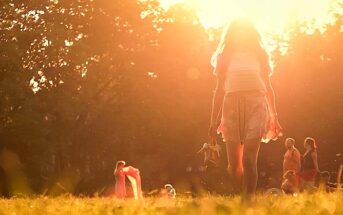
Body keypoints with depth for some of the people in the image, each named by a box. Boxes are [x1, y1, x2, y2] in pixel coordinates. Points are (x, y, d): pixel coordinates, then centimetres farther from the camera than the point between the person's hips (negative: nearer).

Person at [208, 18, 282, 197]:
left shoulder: (259, 55, 16)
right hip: (231, 105, 1)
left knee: (249, 159, -16)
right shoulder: (226, 56, 17)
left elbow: (268, 87, 17)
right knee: (234, 164, -1)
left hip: (256, 104, -1)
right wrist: (214, 120, 11)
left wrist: (274, 117, 11)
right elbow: (219, 90, 16)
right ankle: (245, 196, 18)